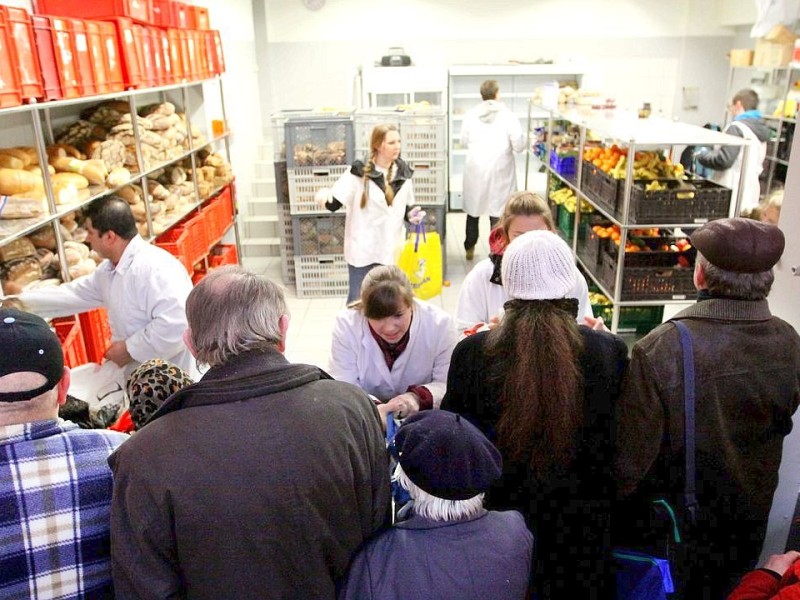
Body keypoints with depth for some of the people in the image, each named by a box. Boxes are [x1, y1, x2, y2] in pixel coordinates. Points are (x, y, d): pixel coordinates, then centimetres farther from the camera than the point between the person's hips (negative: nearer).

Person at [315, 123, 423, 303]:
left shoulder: (403, 173, 4)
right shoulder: (359, 173, -10)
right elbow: (334, 204, -13)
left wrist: (411, 215, -7)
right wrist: (324, 198, -36)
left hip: (392, 251, 4)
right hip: (363, 250, -4)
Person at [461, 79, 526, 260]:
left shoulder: (470, 116, -3)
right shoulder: (508, 116, -11)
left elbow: (464, 142, 7)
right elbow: (519, 146, -9)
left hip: (475, 170, 3)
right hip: (499, 171, -3)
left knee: (473, 210, 17)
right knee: (498, 212, 2)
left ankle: (469, 249, 29)